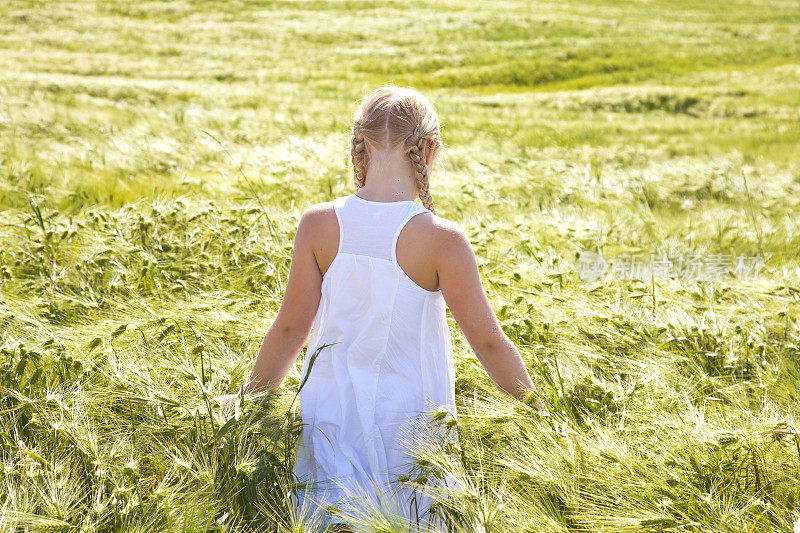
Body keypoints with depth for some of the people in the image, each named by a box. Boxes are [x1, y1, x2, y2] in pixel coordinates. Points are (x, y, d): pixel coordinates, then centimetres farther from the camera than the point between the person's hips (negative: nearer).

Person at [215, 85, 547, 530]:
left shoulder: (319, 224, -7)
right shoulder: (442, 239, -13)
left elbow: (291, 328, -1)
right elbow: (489, 343, -9)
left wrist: (248, 399, 14)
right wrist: (539, 414, 4)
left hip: (331, 412, 2)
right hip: (410, 418, -2)